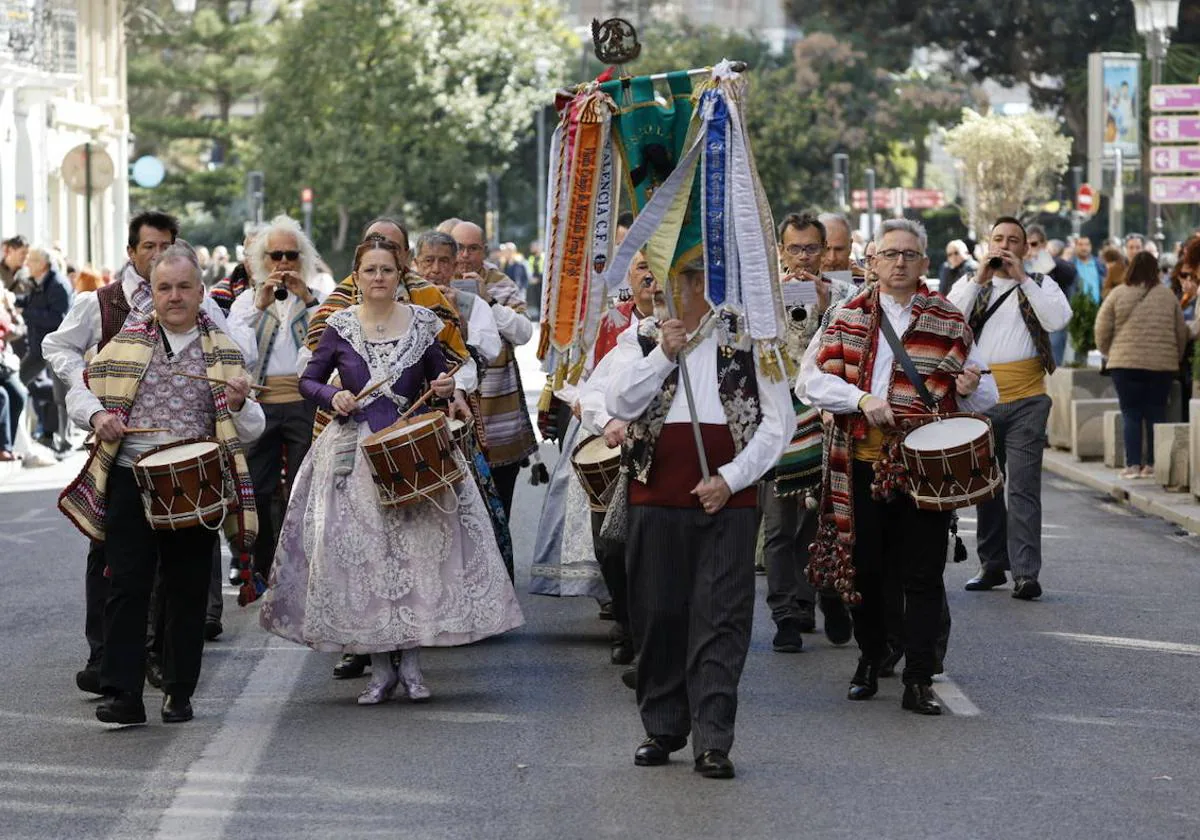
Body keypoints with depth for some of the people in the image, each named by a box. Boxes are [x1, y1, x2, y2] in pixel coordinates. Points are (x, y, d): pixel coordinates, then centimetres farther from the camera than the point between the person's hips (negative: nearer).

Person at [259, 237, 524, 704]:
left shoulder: (423, 323, 4)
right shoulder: (339, 327, 1)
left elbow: (440, 378, 14)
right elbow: (308, 382, 6)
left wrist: (446, 388, -8)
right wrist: (332, 397, -13)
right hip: (354, 452, 0)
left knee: (416, 547, -4)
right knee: (362, 554, -2)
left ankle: (411, 663, 6)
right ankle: (380, 669, 7)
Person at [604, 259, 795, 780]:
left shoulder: (750, 342, 6)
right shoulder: (639, 340, 12)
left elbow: (778, 421, 1)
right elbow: (620, 404, -3)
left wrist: (730, 479, -8)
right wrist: (663, 355, -13)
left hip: (728, 497, -2)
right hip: (657, 496, 2)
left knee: (720, 618, -7)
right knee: (658, 614, 7)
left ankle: (713, 741, -8)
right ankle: (663, 729, 19)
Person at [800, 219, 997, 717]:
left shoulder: (949, 323, 7)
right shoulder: (848, 317, 7)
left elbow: (984, 399, 11)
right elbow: (810, 380, -2)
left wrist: (970, 389, -13)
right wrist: (862, 399, -16)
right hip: (863, 464, 1)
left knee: (923, 577, -3)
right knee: (866, 568, 9)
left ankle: (919, 681, 1)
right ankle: (870, 661, 28)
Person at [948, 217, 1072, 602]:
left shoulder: (1039, 284, 10)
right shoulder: (969, 284, 13)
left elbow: (1058, 319, -10)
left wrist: (1022, 278, -10)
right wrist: (980, 279, -9)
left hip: (1026, 400, -2)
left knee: (1023, 487, -9)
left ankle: (1025, 573, -11)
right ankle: (993, 565, 20)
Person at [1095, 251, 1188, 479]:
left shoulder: (1118, 295, -3)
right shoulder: (1167, 296, 4)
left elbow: (1102, 332, 0)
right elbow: (1182, 333, 9)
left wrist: (1110, 353, 17)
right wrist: (1175, 357, 23)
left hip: (1126, 365, -2)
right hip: (1162, 365, 2)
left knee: (1132, 415, 3)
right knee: (1156, 414, 8)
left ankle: (1133, 465, -2)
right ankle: (1153, 464, 8)